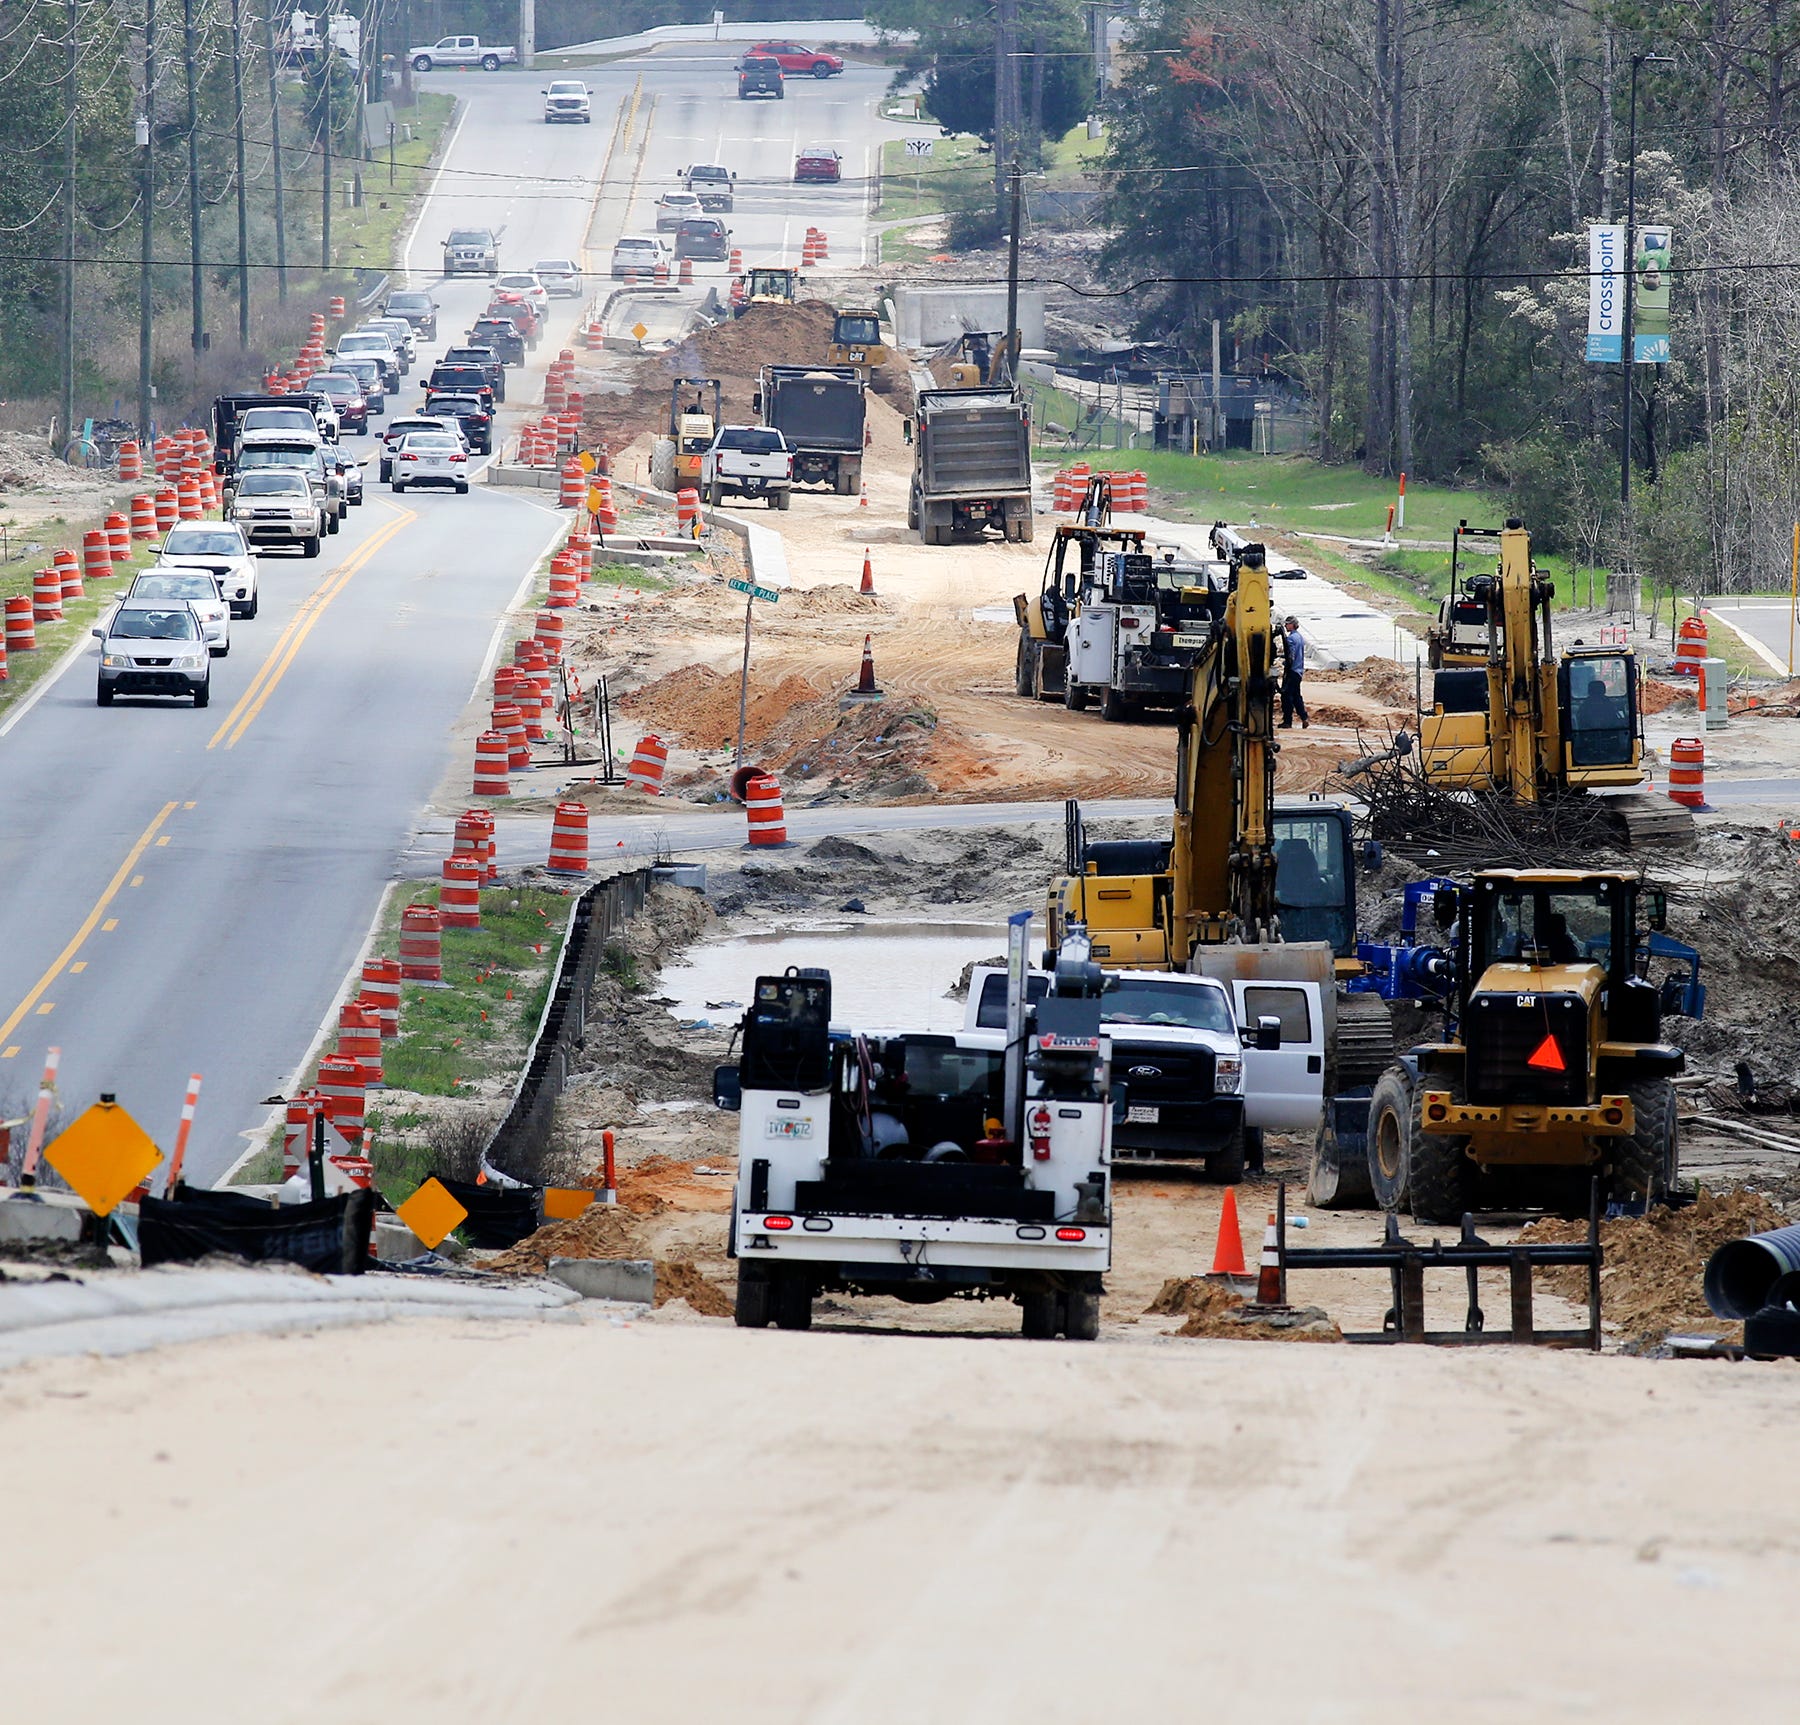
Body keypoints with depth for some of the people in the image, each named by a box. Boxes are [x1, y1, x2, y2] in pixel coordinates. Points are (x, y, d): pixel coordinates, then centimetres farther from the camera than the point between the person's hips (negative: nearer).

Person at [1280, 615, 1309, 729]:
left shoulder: (1291, 638, -15)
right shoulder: (1301, 637, 12)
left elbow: (1290, 656, -20)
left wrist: (1286, 671, -17)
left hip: (1291, 672, -9)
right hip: (1299, 671, 9)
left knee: (1287, 696, -3)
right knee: (1296, 696, 14)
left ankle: (1287, 721, -1)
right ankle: (1305, 720, 10)